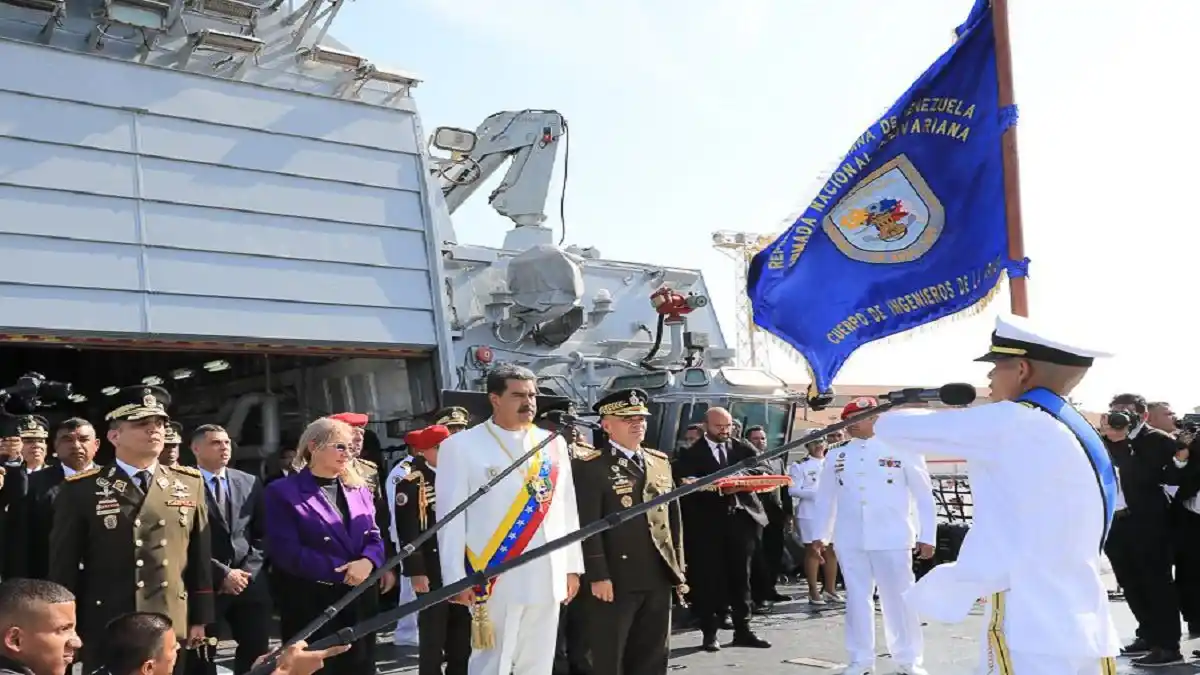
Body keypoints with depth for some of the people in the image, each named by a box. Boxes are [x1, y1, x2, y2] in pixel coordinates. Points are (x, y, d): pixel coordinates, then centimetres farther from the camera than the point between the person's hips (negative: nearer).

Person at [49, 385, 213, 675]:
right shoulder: (81, 489, -4)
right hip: (105, 631, -2)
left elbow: (200, 556, 7)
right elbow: (64, 566, -1)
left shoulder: (190, 483, 5)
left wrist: (199, 619, 7)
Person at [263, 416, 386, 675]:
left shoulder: (359, 488, 12)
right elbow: (287, 552, -14)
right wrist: (343, 572, -17)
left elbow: (374, 537, 9)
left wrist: (367, 562, -15)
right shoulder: (283, 492, -6)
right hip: (311, 603, -5)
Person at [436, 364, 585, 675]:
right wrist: (455, 579, -8)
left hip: (548, 579, 5)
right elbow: (451, 517, -5)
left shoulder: (553, 445, 8)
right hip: (495, 580, -4)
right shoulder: (461, 446, -5)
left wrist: (572, 566, 10)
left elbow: (566, 509, 11)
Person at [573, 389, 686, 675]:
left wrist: (678, 567, 12)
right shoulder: (590, 466, -8)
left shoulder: (660, 461, 13)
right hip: (616, 579, -6)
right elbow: (587, 525, -13)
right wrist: (597, 575, -16)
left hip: (659, 577, 6)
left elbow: (674, 517, 15)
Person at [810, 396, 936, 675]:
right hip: (849, 539, 3)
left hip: (891, 538, -3)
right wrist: (820, 535, 11)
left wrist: (927, 536, -2)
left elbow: (923, 495, 1)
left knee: (898, 598, 2)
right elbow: (826, 497, 14)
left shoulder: (902, 450, -2)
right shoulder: (837, 456, 8)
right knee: (857, 598, 8)